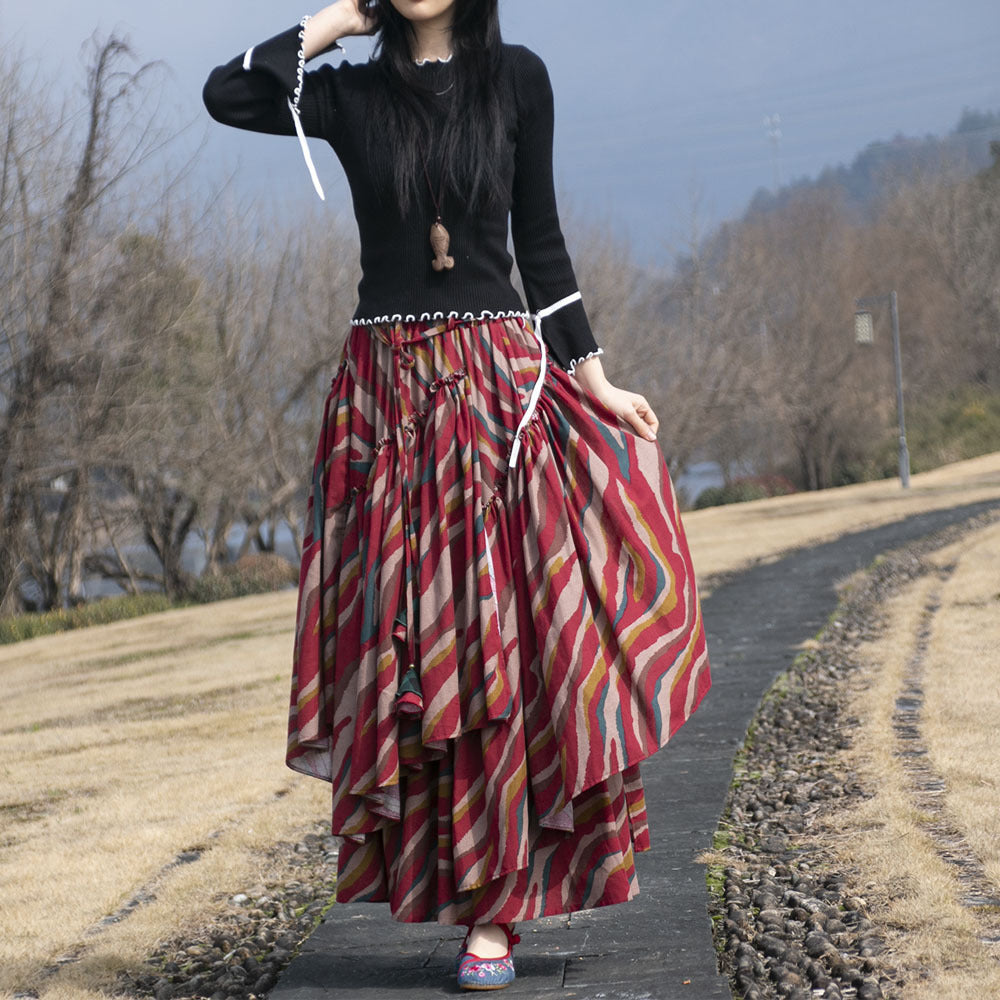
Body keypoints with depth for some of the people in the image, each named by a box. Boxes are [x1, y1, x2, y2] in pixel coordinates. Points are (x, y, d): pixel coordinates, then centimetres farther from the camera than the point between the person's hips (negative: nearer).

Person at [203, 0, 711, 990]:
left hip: (501, 386, -1)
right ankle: (433, 870, 13)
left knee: (500, 640, -4)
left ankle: (493, 911, 1)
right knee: (408, 639, 1)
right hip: (387, 396, 1)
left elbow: (540, 241, 8)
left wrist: (592, 377, 5)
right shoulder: (352, 95, 6)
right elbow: (227, 94, -10)